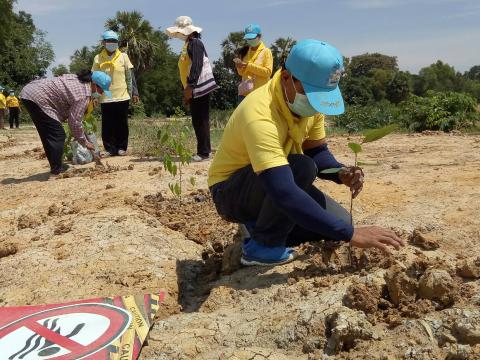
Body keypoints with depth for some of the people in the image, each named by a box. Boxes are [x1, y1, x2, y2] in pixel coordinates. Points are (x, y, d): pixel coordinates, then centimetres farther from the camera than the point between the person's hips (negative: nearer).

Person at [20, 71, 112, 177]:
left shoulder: (77, 79, 12)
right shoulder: (83, 95, -16)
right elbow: (75, 121, -15)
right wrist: (85, 142, -4)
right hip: (37, 98, -10)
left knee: (48, 136, 15)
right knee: (58, 136, -7)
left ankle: (56, 168, 22)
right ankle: (56, 172, -5)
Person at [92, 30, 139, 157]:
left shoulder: (123, 56, 5)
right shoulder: (98, 59, 5)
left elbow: (130, 76, 5)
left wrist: (134, 92, 0)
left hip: (122, 97, 0)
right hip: (105, 98, 0)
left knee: (122, 125, 4)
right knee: (107, 126, 2)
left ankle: (121, 148, 14)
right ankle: (110, 149, 10)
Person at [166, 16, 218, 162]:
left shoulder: (195, 43, -9)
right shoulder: (188, 44, 21)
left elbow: (196, 66, -21)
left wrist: (189, 86, -25)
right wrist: (188, 90, 22)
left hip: (199, 88, -10)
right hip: (195, 89, 10)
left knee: (201, 121, -8)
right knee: (198, 121, 11)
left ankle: (204, 152, -5)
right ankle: (204, 150, 17)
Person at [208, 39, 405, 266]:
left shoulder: (310, 98, -9)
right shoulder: (260, 115, -35)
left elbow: (317, 151, 2)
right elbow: (285, 194, -44)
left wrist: (341, 173, -21)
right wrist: (350, 234, -42)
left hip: (275, 186, 8)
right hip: (231, 191, -7)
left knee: (339, 221, -4)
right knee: (302, 168, -34)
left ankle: (263, 223, 10)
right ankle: (262, 246, -14)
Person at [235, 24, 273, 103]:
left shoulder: (266, 51, 0)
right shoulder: (245, 52, 15)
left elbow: (268, 72, -12)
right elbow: (241, 73, 17)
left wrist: (248, 65, -16)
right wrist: (239, 67, -7)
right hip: (245, 92, 5)